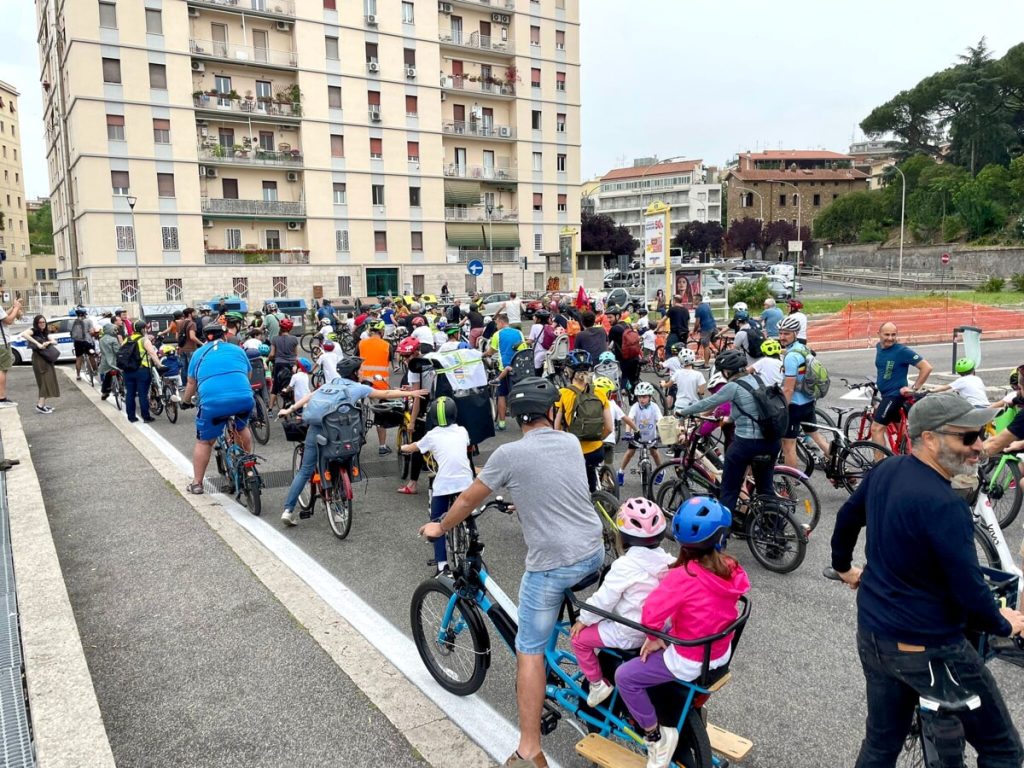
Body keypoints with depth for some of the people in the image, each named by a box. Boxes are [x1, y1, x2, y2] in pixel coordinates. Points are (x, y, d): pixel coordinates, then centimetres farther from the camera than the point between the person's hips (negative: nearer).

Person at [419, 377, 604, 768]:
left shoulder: (509, 454, -11)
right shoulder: (571, 443, 3)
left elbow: (468, 500, 2)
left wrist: (439, 528, 20)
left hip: (552, 564, -6)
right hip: (594, 551, 6)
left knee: (529, 651, 5)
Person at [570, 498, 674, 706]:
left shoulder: (624, 565, -24)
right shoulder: (666, 560, -5)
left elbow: (604, 599, -18)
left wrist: (583, 619, -3)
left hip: (631, 634, -7)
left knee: (579, 637, 6)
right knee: (606, 623, 31)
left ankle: (597, 683, 13)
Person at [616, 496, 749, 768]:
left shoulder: (683, 576, -30)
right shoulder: (732, 570, -10)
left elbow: (650, 614, -34)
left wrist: (655, 638, -11)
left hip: (690, 662, -7)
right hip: (721, 652, 7)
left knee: (625, 676, 2)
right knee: (668, 630, 32)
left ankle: (656, 736, 5)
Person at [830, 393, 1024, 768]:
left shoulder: (886, 470, -2)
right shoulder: (944, 506, -26)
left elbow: (847, 518, 15)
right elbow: (970, 594, -23)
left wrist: (844, 567, 31)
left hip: (872, 632, 8)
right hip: (927, 649, -8)